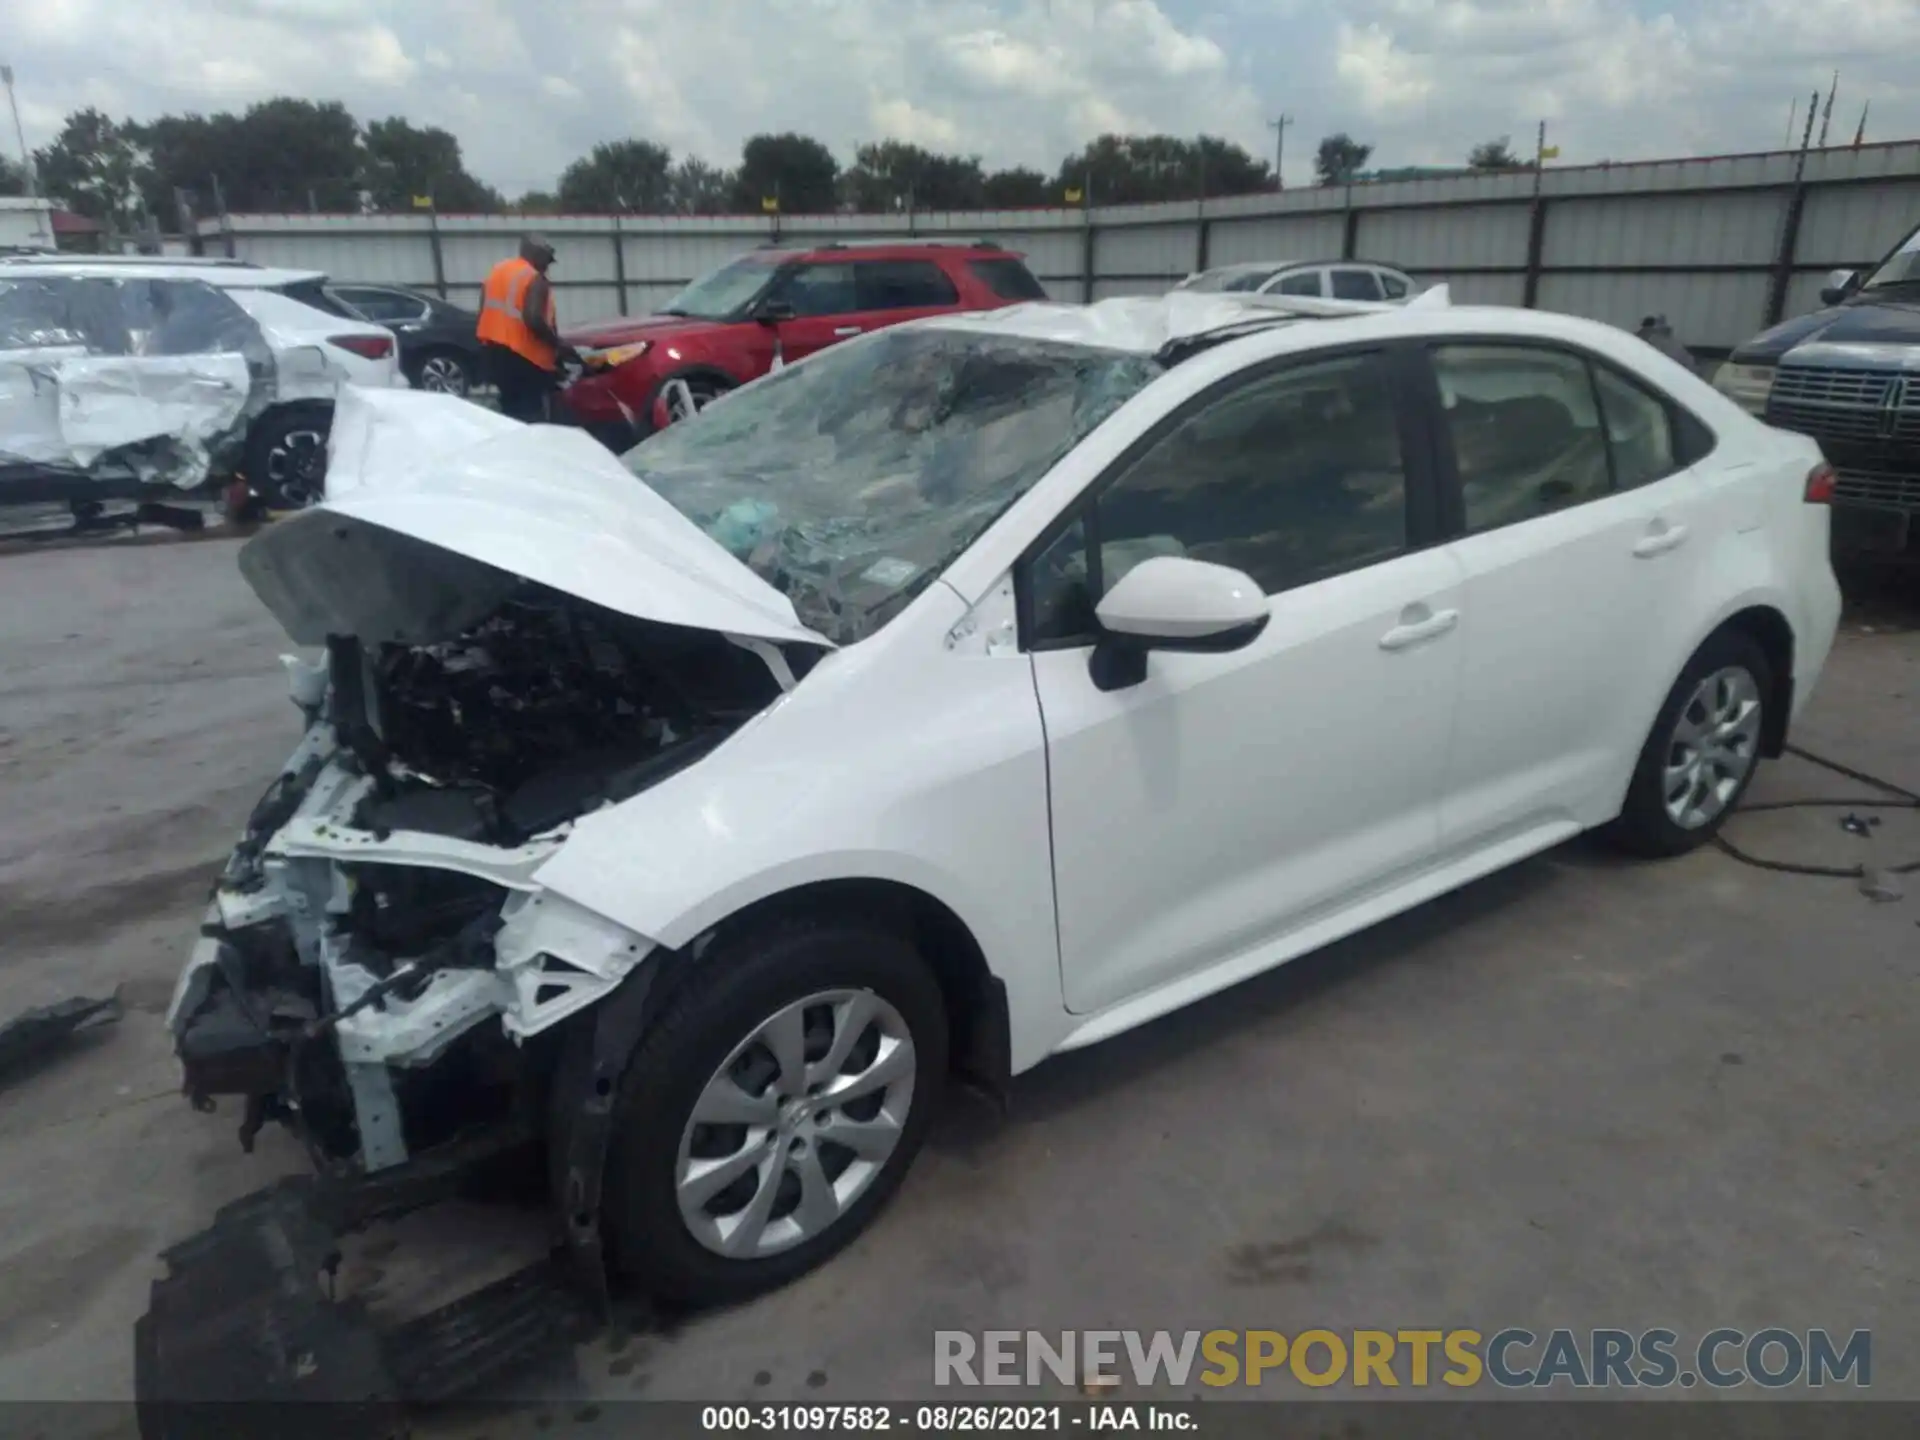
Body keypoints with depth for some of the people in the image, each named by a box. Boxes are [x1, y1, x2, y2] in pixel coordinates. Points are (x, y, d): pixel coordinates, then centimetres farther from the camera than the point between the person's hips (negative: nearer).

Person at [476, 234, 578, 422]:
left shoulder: (497, 270, 15)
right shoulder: (535, 279, -11)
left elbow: (485, 310, 16)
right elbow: (533, 320, -23)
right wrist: (558, 344, -13)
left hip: (493, 349, 8)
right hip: (523, 354, -8)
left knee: (510, 405, 18)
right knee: (533, 412, -5)